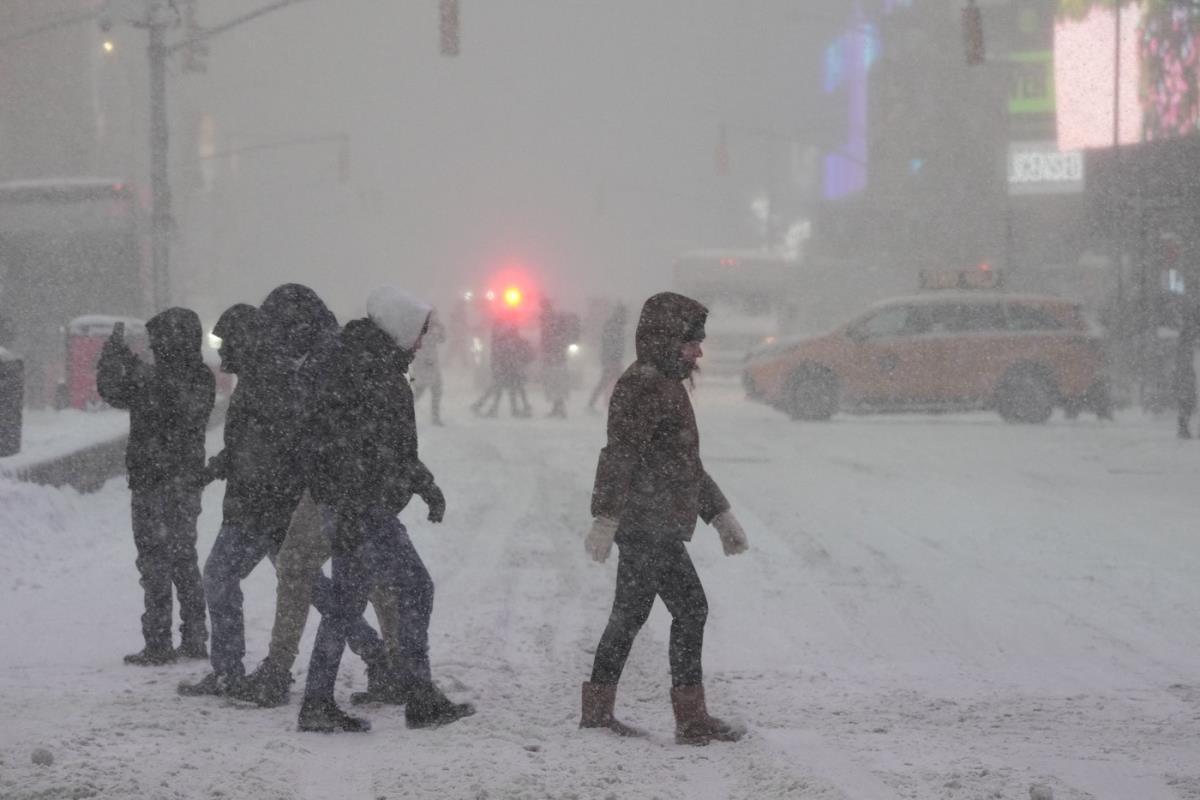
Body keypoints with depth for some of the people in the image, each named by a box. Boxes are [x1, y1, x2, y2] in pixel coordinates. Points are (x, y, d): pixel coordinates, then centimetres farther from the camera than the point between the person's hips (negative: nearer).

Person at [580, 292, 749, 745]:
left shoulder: (666, 386, 20)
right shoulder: (642, 386, -14)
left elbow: (687, 464, 28)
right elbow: (619, 455, -22)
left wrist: (720, 515, 28)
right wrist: (606, 518, -28)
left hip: (642, 525, 11)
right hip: (649, 525, -11)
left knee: (631, 613, 14)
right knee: (690, 610, -9)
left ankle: (597, 709, 20)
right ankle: (692, 720, -7)